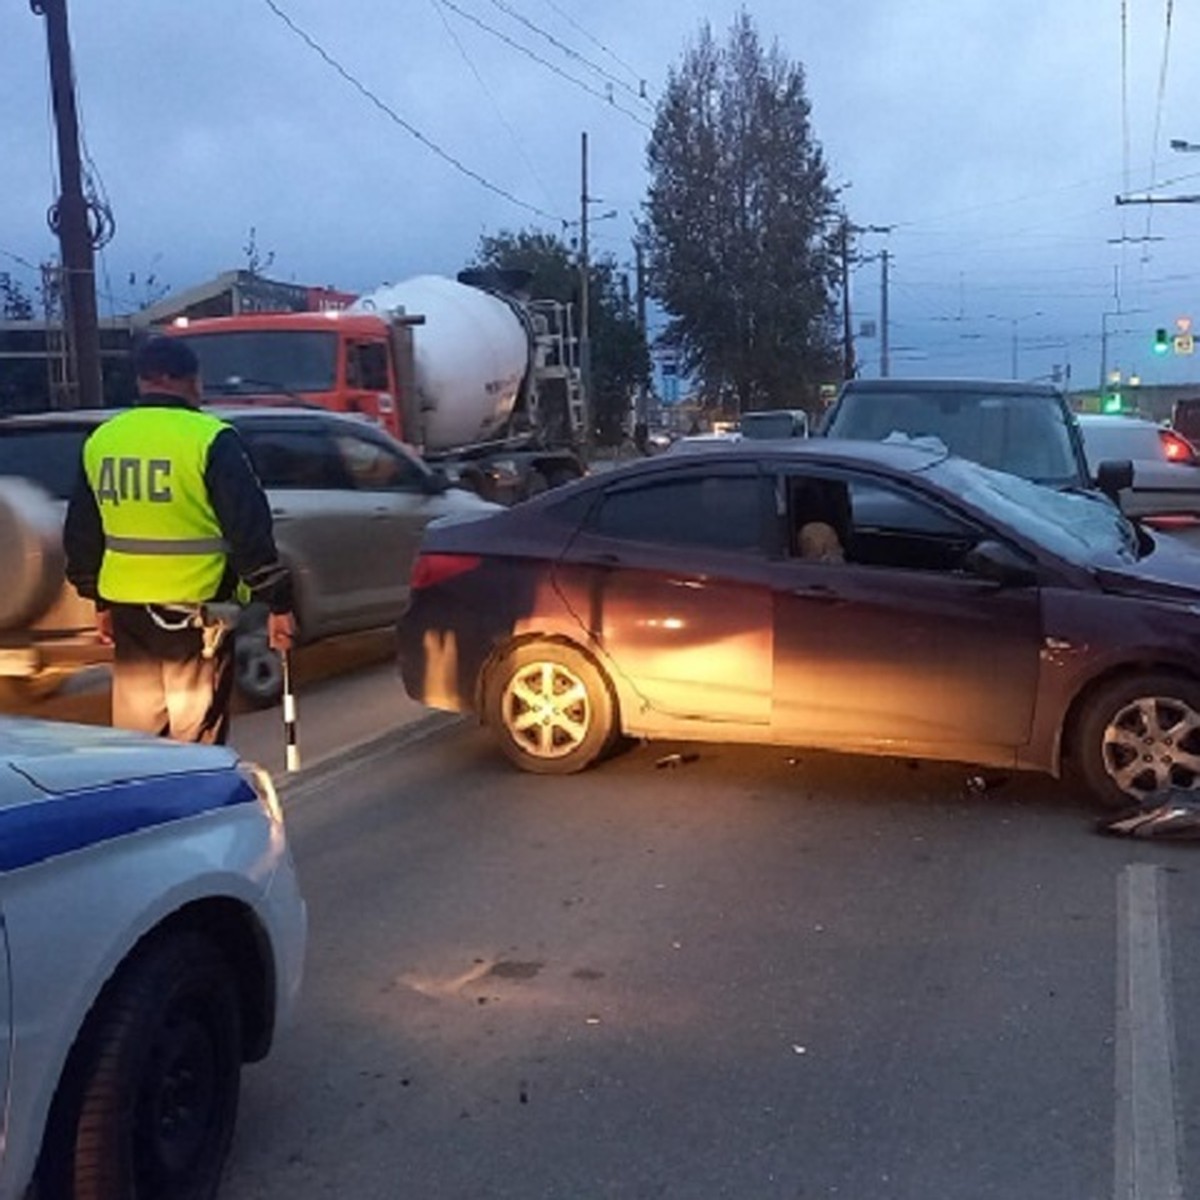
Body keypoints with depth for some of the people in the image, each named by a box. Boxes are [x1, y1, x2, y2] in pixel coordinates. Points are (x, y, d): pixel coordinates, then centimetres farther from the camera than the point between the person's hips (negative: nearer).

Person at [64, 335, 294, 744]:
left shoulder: (100, 441, 8)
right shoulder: (210, 438, -11)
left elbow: (81, 534, 16)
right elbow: (249, 529, -13)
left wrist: (100, 599, 27)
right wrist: (277, 602, -8)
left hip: (128, 610, 5)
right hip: (196, 610, -5)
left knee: (134, 734, 16)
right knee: (197, 739, 3)